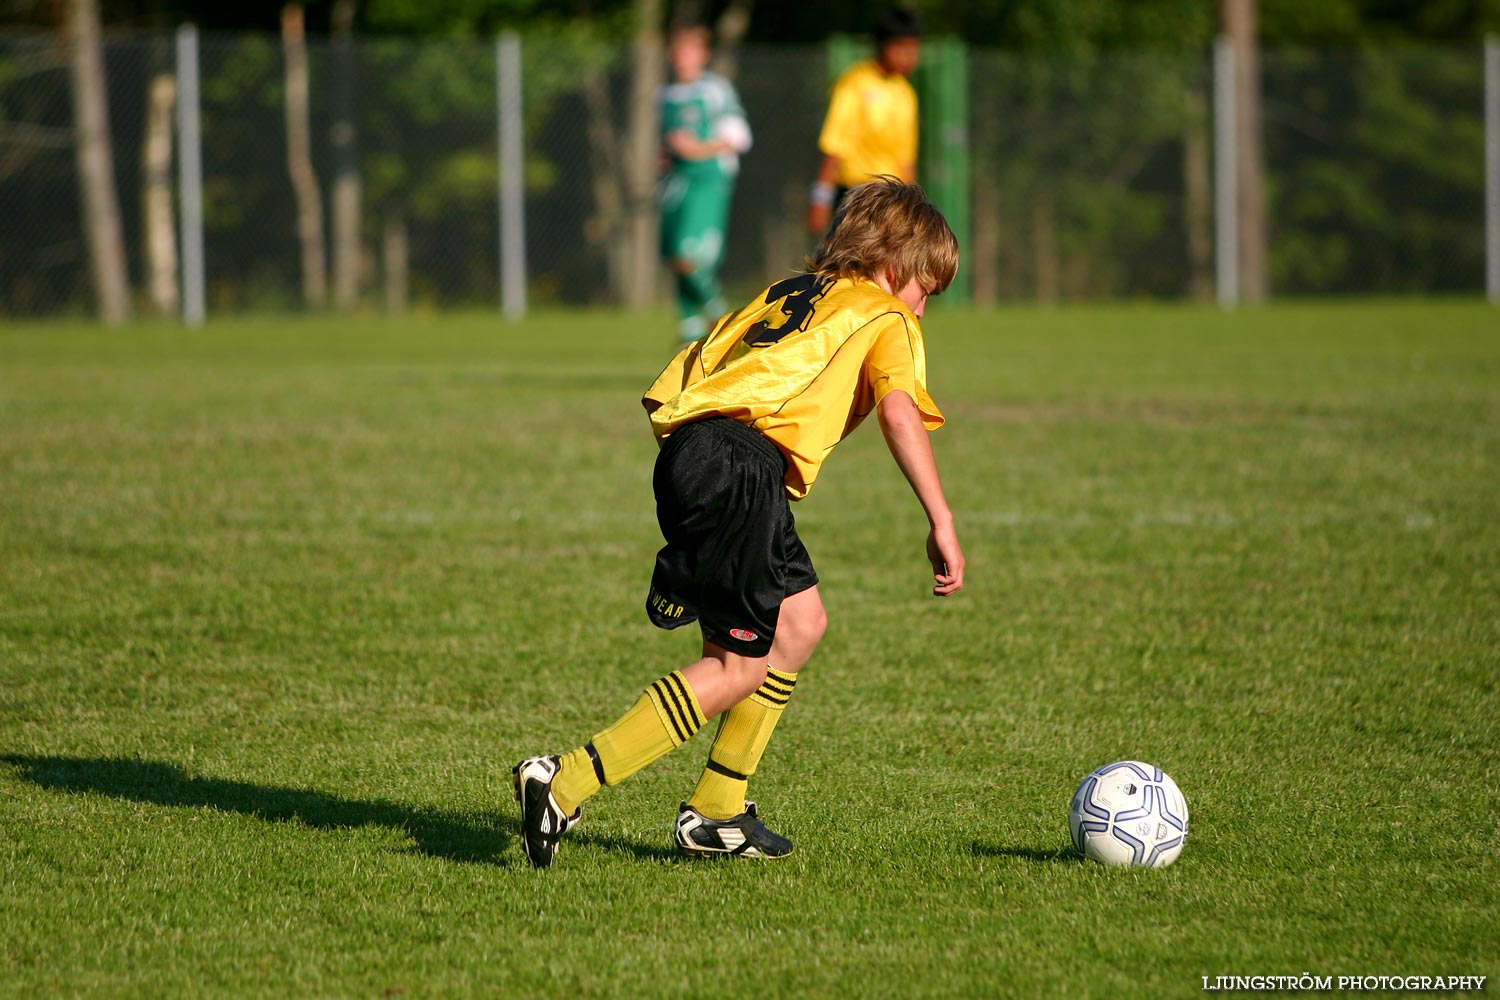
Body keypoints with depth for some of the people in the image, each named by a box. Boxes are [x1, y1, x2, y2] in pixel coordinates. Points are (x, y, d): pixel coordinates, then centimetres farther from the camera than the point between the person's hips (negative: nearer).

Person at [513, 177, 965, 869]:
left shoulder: (784, 293, 32)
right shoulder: (887, 319, 12)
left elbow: (689, 371, 26)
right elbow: (899, 410, -7)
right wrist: (940, 522, -11)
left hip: (685, 447, 8)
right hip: (744, 464, -8)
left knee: (800, 620, 21)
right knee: (741, 666, -3)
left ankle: (717, 813, 21)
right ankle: (563, 785, -11)